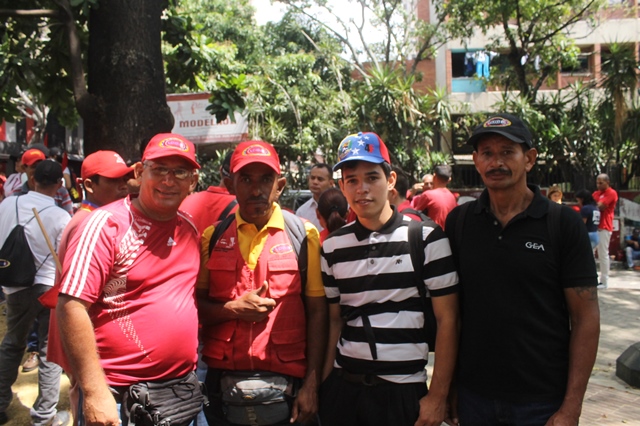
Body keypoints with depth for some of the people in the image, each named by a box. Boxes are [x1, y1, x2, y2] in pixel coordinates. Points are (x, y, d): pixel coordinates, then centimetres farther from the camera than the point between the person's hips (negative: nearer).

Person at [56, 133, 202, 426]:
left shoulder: (189, 230, 6)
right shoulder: (106, 224, -12)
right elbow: (71, 307, -17)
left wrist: (192, 367, 10)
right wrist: (95, 392, -20)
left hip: (184, 389, 6)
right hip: (118, 399, -6)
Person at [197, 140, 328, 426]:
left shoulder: (303, 234, -3)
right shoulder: (212, 237, 2)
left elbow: (317, 313, -3)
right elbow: (195, 306, 5)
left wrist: (311, 384, -6)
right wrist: (232, 309, -14)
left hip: (284, 383, -2)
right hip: (222, 383, 2)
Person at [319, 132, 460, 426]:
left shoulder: (427, 238, -6)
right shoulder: (332, 247, 3)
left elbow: (447, 320, -6)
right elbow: (334, 320, 9)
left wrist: (438, 396, -8)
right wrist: (323, 385, 1)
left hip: (403, 389, -3)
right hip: (342, 387, 3)